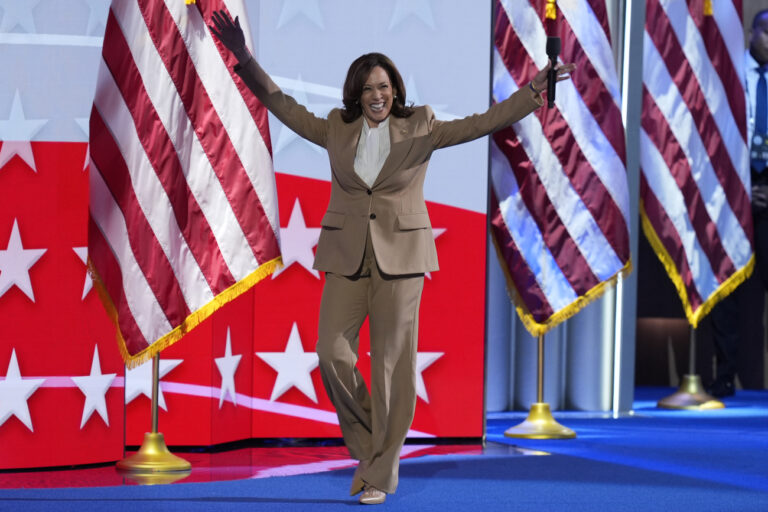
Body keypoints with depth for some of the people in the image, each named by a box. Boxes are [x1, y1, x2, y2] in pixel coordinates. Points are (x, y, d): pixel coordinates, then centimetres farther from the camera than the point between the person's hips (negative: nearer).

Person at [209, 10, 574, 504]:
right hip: (347, 256, 2)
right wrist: (244, 58, 5)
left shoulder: (419, 126, 0)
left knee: (392, 365, -3)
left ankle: (381, 474, 6)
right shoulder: (337, 129, 7)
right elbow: (284, 106, 12)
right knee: (333, 353, -8)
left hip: (400, 257, -2)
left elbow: (480, 124, -5)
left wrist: (532, 92, -16)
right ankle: (367, 448, 14)